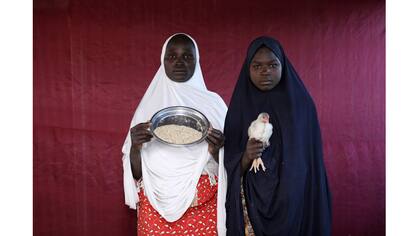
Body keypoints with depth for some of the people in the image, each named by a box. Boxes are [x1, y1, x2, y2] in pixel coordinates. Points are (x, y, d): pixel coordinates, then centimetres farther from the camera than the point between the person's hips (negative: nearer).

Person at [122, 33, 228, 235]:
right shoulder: (149, 104, 1)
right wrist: (135, 146, -17)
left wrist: (216, 150, -17)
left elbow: (227, 164, 3)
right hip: (156, 209, 1)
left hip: (204, 208, 0)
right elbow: (136, 172, 2)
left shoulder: (213, 102, -1)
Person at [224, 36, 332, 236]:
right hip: (252, 204, 0)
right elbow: (230, 166, -3)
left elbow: (313, 159, -2)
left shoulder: (301, 103, -4)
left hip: (295, 202, 0)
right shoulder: (240, 106, -3)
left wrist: (316, 205, -5)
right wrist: (246, 157, -23)